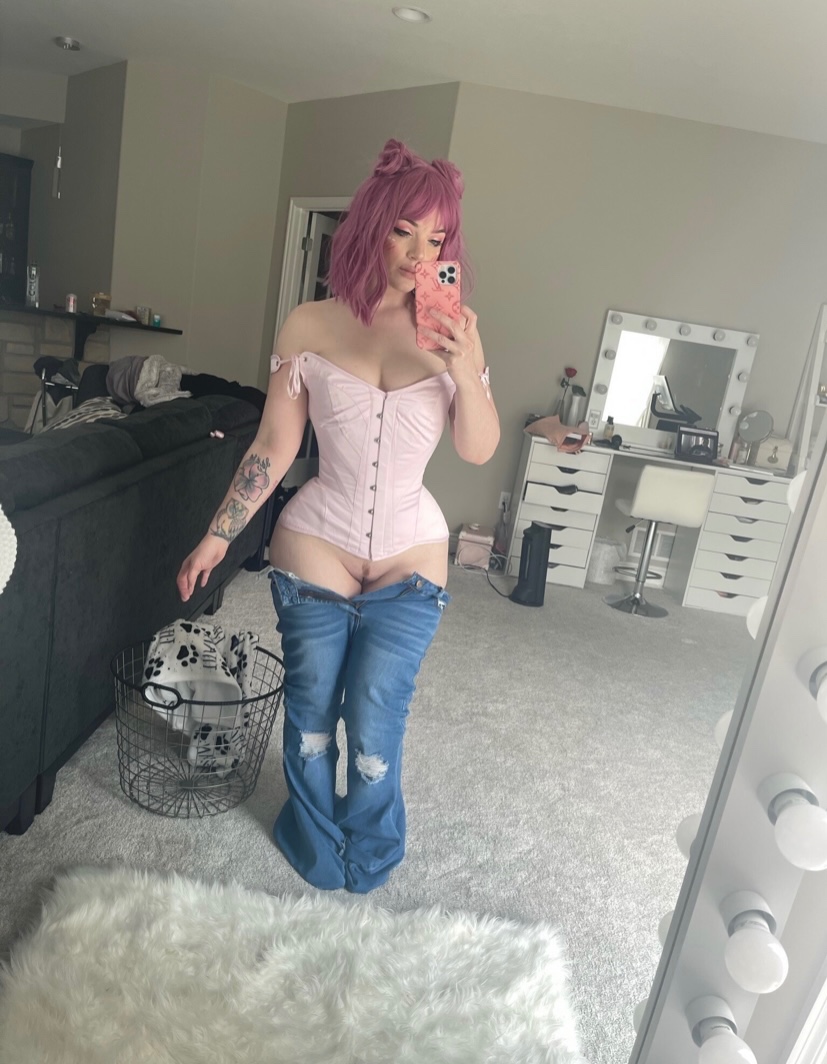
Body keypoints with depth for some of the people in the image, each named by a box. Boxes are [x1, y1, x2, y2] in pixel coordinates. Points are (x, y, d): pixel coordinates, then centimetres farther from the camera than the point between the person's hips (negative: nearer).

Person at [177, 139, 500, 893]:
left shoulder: (449, 334, -5)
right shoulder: (309, 328, -7)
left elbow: (480, 450, -6)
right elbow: (274, 449, -1)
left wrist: (467, 372, -23)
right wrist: (217, 536, 2)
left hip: (410, 562, 0)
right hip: (314, 551, 0)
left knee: (374, 730, 6)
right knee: (311, 714, 16)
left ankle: (368, 858, 38)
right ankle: (313, 849, 45)